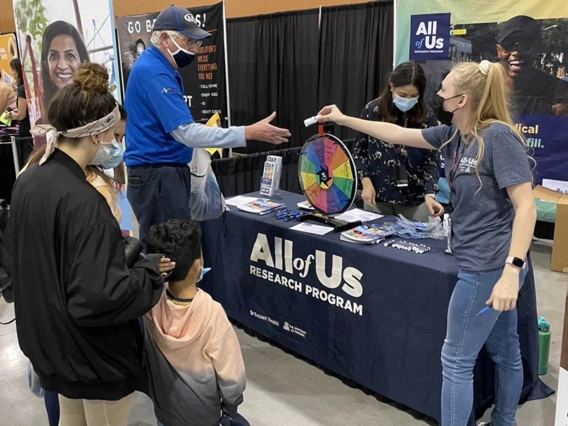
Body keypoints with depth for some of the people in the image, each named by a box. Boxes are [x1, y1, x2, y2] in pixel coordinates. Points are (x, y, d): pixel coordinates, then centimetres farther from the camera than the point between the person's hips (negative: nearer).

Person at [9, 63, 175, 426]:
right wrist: (150, 271, -19)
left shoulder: (29, 181, -2)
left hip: (53, 341, 8)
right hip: (94, 354, -8)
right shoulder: (83, 202, -30)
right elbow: (98, 297, -33)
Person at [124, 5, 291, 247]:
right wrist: (249, 133, -28)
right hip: (157, 177, -10)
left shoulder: (158, 67, 13)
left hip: (165, 172, 10)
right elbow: (185, 132, -26)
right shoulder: (153, 72, -19)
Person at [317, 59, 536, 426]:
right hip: (489, 264, 9)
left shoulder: (499, 135, -20)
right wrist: (343, 120, 17)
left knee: (457, 360, 2)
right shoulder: (453, 134, 5)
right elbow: (397, 135, 14)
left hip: (490, 266, -9)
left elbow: (526, 207, -22)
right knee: (505, 352, 22)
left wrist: (511, 271, -28)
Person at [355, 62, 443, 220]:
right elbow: (359, 150, 4)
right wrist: (366, 181, -7)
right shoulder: (372, 111, -6)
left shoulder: (426, 117, -7)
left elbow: (430, 160, -6)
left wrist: (429, 194, -20)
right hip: (377, 196, 1)